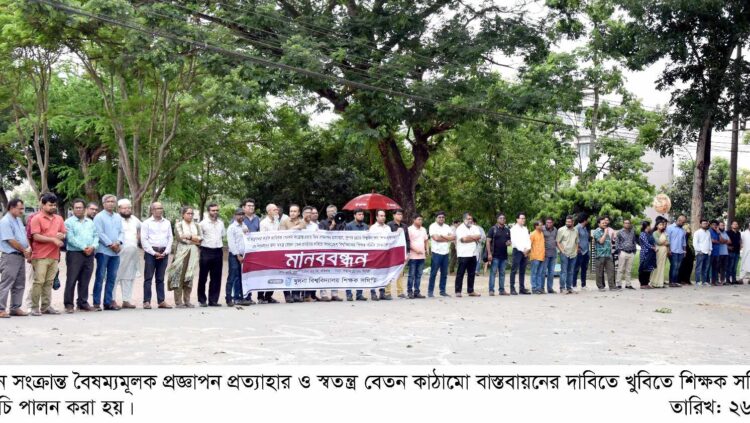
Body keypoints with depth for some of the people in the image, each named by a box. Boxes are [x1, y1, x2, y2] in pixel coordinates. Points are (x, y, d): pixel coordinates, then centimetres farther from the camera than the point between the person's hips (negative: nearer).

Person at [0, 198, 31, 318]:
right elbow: (11, 241, -18)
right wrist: (24, 250, -8)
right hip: (10, 256, -9)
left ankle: (15, 308, 17)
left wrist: (29, 248, 1)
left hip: (21, 256, 9)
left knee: (19, 284, 11)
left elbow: (25, 236, 19)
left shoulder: (19, 220, 15)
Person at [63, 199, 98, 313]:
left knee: (85, 281, 9)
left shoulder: (90, 222, 18)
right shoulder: (69, 222, 0)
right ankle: (69, 304, 0)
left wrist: (93, 246, -7)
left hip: (89, 254, 5)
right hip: (74, 253, -5)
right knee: (71, 280, -5)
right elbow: (70, 238, -11)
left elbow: (96, 236, 13)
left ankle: (83, 303, 16)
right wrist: (83, 247, -15)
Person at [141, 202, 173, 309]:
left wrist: (166, 252, -2)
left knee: (160, 278, 7)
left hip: (163, 253, 4)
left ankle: (161, 301, 7)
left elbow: (170, 238, 10)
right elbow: (144, 240, -5)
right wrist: (154, 252, -10)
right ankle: (147, 301, -4)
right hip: (151, 252, -4)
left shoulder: (167, 223, 12)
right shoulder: (146, 223, 0)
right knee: (148, 278, -4)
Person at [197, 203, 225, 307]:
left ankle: (213, 300, 10)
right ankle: (202, 300, 9)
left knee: (216, 277, 4)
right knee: (203, 277, 1)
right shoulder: (203, 223, 1)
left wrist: (220, 245, 12)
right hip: (206, 251, -4)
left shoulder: (221, 223, 13)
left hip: (218, 251, 4)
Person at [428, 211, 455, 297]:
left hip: (446, 253, 5)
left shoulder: (447, 227, 14)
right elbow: (436, 238, -17)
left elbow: (453, 237, 2)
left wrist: (442, 236, -11)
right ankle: (430, 291, 1)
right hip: (436, 252, -5)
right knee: (433, 273, -3)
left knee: (444, 273, 8)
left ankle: (442, 291, 14)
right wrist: (448, 238, -6)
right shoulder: (433, 226, -3)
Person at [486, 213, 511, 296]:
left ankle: (502, 290, 14)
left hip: (504, 255, 5)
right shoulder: (493, 229, -3)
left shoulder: (507, 230, 13)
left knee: (502, 273, 9)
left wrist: (509, 243, -3)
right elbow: (488, 241, -7)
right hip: (495, 255, -5)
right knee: (493, 272, -5)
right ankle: (491, 290, -2)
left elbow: (509, 241, 23)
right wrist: (489, 253, -16)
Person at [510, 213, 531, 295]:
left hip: (525, 252, 6)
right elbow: (514, 241, -11)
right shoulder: (514, 229, -2)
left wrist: (528, 248, -5)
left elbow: (528, 239, 14)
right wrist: (523, 250, -13)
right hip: (517, 251, -6)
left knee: (522, 271, 7)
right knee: (514, 270, -8)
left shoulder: (525, 229, 19)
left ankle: (522, 288, 9)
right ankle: (512, 289, -10)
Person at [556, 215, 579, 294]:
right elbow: (558, 242, -4)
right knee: (564, 271, -8)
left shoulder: (575, 231, 13)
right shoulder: (561, 230, -2)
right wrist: (562, 251, -12)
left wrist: (576, 251, 8)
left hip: (573, 254, 5)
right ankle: (562, 288, -8)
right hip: (564, 254, -5)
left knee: (571, 272, 8)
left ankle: (569, 287, 13)